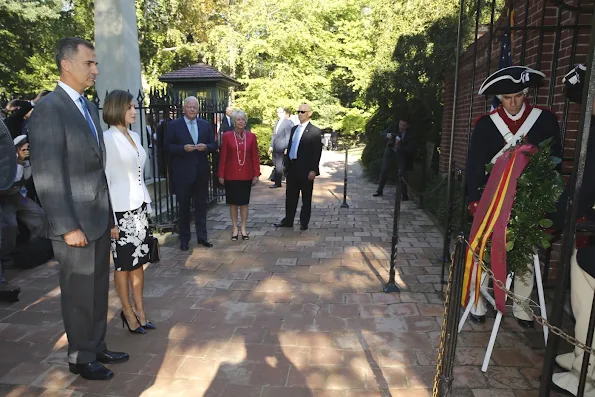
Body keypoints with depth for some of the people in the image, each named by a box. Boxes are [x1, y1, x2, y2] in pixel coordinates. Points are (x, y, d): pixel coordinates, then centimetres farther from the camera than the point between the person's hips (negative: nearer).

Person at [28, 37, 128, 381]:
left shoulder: (90, 107, 13)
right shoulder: (49, 108, -12)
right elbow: (47, 176, -17)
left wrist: (109, 215, 12)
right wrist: (67, 227, -18)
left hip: (99, 219, 7)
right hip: (76, 223, -7)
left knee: (99, 290, 17)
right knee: (80, 295, 8)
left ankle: (98, 348, 34)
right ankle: (81, 358, 28)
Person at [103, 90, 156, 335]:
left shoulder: (135, 136, 11)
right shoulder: (108, 139, -11)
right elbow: (104, 180, -12)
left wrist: (147, 205, 13)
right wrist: (109, 219, -14)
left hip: (139, 207, 7)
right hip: (120, 209, -7)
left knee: (139, 261, 11)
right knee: (124, 264, 6)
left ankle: (139, 311, 23)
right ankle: (128, 312, 22)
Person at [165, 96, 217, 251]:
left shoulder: (206, 125, 7)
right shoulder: (174, 125, -2)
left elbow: (214, 145, 8)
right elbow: (168, 146, -5)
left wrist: (205, 147, -13)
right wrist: (183, 148, -20)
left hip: (201, 171, 3)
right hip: (182, 173, -3)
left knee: (201, 206, 11)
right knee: (184, 207, 8)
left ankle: (202, 236, 22)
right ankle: (184, 239, 19)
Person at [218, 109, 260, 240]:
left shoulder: (251, 136, 1)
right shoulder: (227, 136, -3)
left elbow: (255, 156, 2)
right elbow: (223, 157, -2)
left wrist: (256, 174, -1)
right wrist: (221, 175, -4)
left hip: (246, 175, 1)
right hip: (231, 175, -1)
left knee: (244, 202, 8)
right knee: (233, 202, 7)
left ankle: (243, 229, 19)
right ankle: (235, 229, 19)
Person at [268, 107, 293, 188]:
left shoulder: (288, 123, -8)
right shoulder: (276, 122, 18)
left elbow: (288, 136, -12)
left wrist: (287, 148, -15)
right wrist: (271, 146, 14)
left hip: (281, 148, -8)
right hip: (275, 148, 8)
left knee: (279, 166, -4)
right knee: (276, 165, 11)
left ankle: (277, 183, 3)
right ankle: (276, 180, 21)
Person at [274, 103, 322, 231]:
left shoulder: (314, 131, -7)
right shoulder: (294, 129, 13)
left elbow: (317, 152, -11)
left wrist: (313, 170, -16)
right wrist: (287, 163, 11)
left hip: (305, 169, -6)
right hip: (292, 167, 6)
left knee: (306, 198, 6)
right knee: (290, 196, 13)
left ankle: (304, 223, 17)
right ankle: (288, 220, 23)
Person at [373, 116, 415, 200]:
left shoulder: (410, 135, -15)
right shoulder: (393, 126, -8)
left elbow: (411, 149, -16)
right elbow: (382, 133, -6)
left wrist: (400, 147, -32)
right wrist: (387, 135, -30)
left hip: (401, 155, -2)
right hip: (390, 152, 3)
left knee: (402, 174, -8)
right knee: (384, 171, 5)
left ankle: (404, 195, 3)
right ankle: (380, 191, 18)